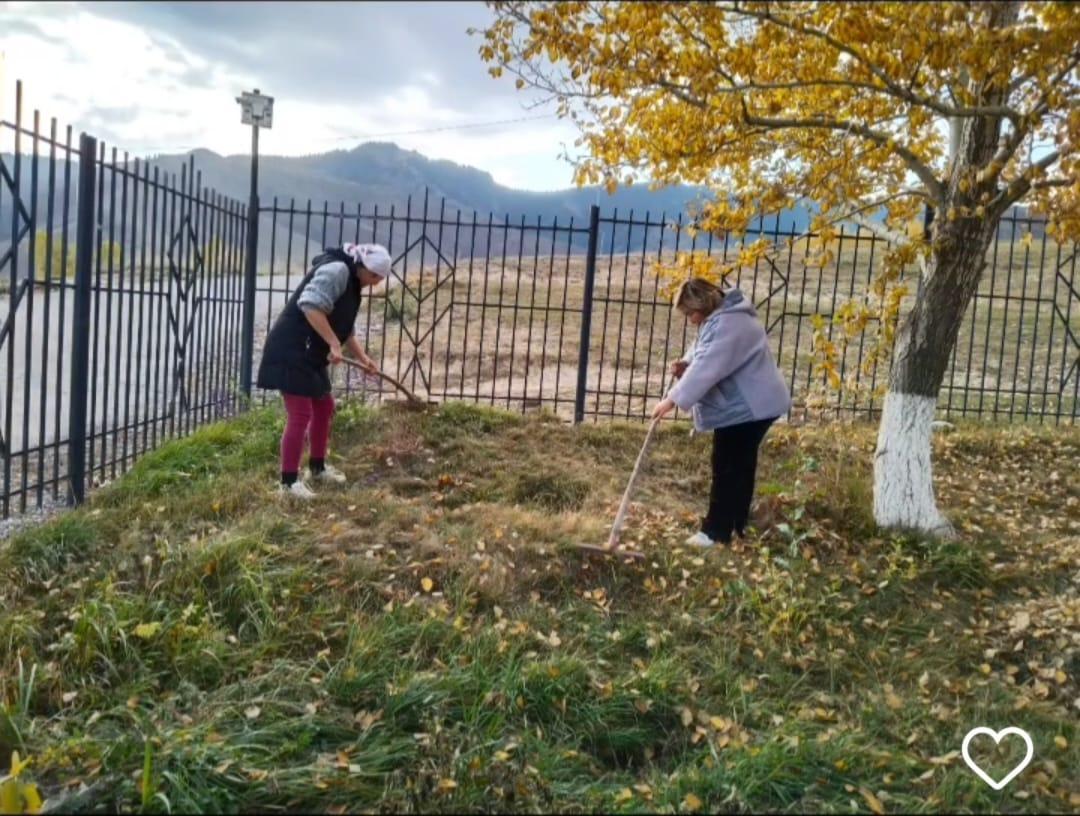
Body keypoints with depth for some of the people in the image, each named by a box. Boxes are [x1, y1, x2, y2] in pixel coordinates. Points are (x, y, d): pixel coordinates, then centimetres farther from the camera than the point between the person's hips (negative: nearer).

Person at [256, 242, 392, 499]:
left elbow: (343, 327, 23)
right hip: (291, 352, -11)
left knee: (324, 407, 19)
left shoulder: (351, 281, 17)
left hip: (311, 355, 11)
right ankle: (289, 481, -1)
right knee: (300, 415, -10)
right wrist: (334, 344, -27)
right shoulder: (337, 270, -16)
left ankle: (318, 467, 35)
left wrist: (362, 357, 14)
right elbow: (311, 305, -29)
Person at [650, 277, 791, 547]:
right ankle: (736, 527, 26)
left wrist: (673, 400, -32)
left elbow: (707, 368, -32)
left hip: (748, 407, -11)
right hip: (743, 404, 11)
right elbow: (703, 358, 18)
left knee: (727, 467, -6)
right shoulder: (717, 318, 11)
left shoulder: (728, 324, -25)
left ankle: (716, 531, 2)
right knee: (740, 466, 16)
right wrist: (685, 364, -5)